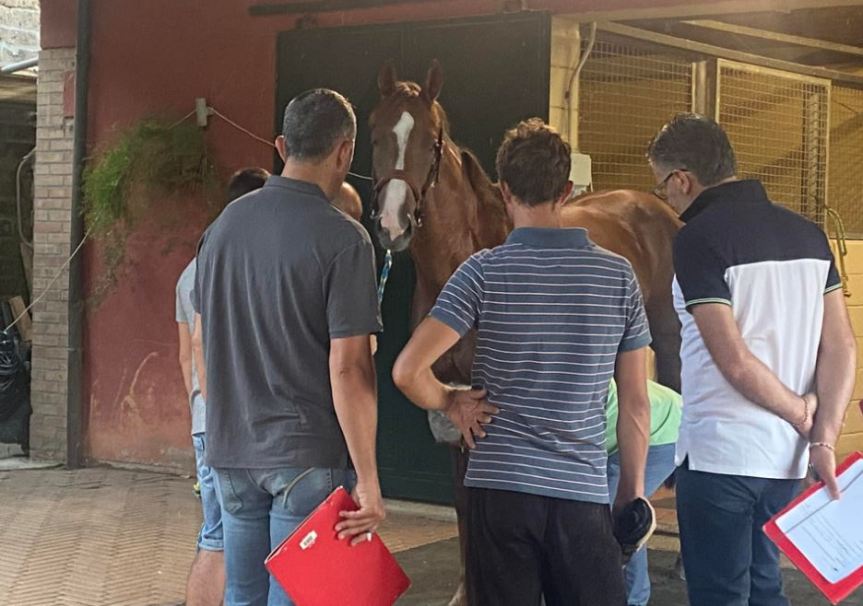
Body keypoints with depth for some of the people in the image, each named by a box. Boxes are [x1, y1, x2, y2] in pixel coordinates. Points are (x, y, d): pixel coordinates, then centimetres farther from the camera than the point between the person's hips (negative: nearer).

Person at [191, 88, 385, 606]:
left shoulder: (225, 224, 7)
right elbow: (347, 368, -18)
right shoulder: (343, 238, -14)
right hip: (307, 455, -6)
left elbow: (202, 340, 14)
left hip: (232, 448, 6)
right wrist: (368, 482, -15)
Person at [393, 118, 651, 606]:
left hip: (499, 487, -1)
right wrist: (634, 491, 13)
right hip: (584, 493, 1)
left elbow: (408, 372, -16)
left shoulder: (484, 272, -6)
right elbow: (636, 405, 3)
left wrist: (450, 402, 4)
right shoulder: (619, 275, 0)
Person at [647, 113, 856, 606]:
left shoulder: (699, 238, -12)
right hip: (787, 456, 7)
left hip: (719, 454, -7)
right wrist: (824, 439, -2)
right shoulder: (808, 232, 8)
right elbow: (842, 347, 2)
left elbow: (735, 361, -19)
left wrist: (803, 415, -5)